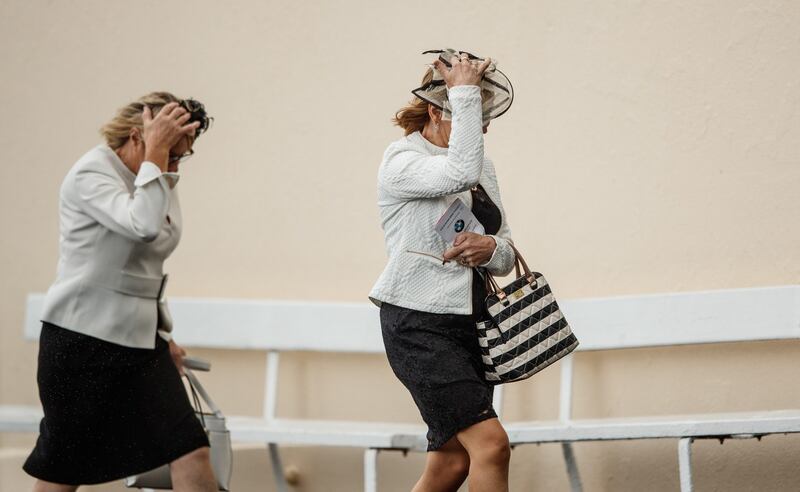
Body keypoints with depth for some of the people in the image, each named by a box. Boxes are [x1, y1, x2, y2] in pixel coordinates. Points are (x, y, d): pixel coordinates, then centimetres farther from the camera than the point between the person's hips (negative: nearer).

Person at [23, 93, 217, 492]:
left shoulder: (159, 181, 10)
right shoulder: (91, 174, -15)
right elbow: (143, 227, -33)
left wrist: (162, 334, 22)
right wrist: (155, 154, -26)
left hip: (140, 340, 7)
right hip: (82, 339, -7)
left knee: (192, 454, -4)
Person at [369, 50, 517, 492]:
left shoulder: (481, 167, 14)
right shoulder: (402, 160, -9)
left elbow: (506, 258, 14)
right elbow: (460, 172, -30)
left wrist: (490, 249, -10)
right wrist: (464, 91, -22)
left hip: (470, 324, 8)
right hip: (418, 327, -8)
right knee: (491, 443, -19)